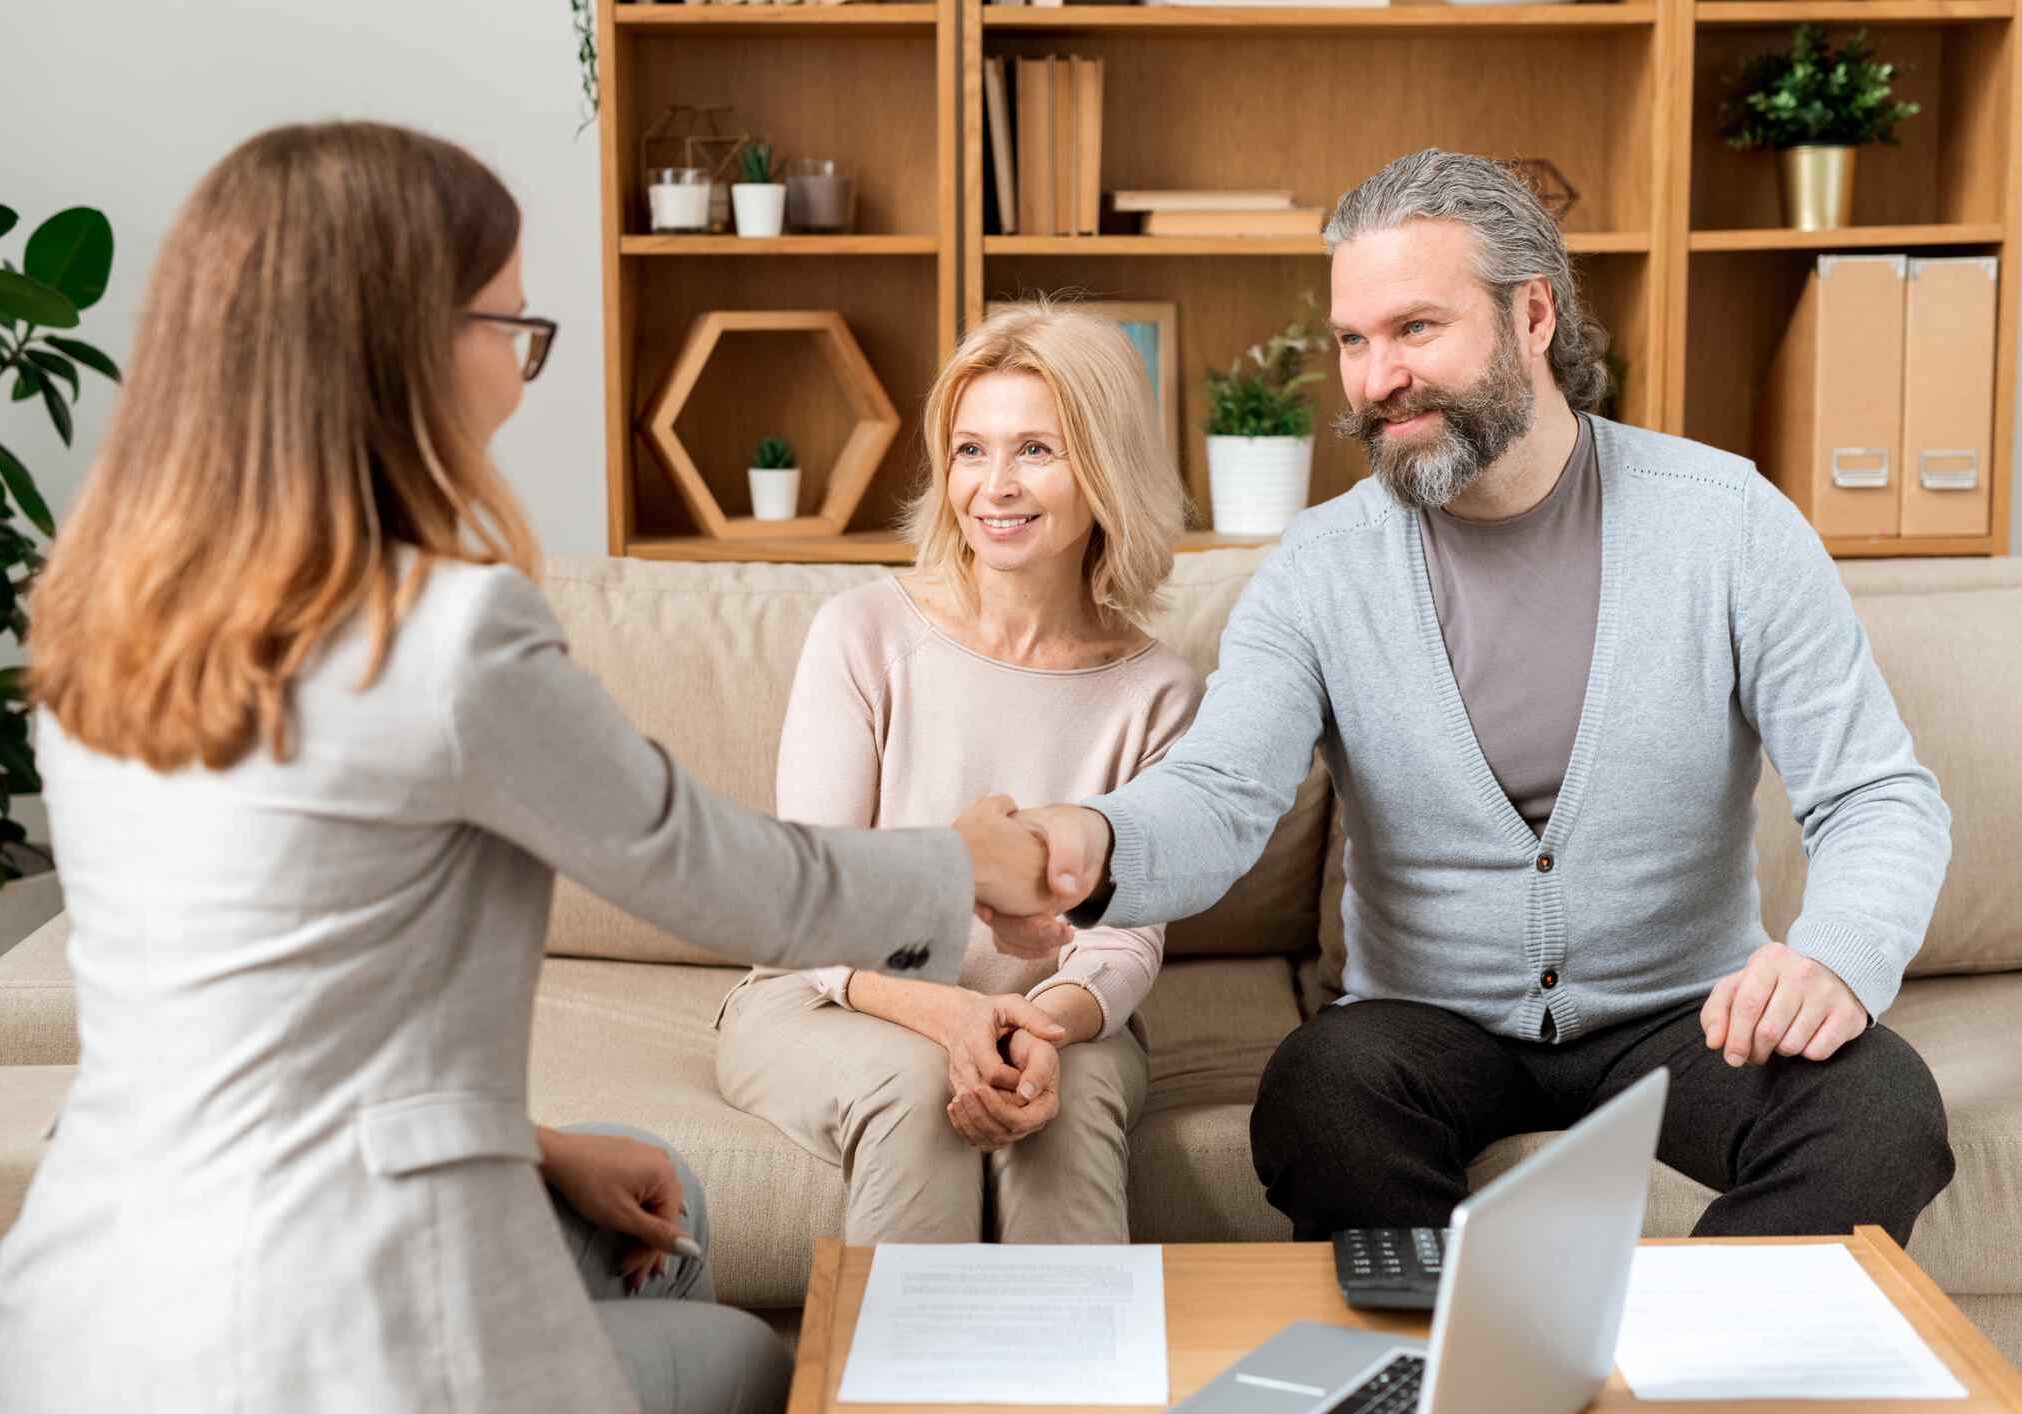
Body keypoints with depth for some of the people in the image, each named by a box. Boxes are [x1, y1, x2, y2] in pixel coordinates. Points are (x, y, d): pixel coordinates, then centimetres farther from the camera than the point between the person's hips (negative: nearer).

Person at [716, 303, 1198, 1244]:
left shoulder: (1155, 693, -1)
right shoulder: (866, 632, -6)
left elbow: (1127, 935, -3)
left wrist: (1051, 1023, -28)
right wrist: (943, 1012, -29)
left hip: (1059, 1022, 1)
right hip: (828, 1006, -1)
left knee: (1075, 1092, -32)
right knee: (910, 1083, -33)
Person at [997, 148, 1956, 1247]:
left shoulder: (1727, 521, -4)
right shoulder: (1320, 570, -3)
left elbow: (1881, 798, -6)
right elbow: (1218, 796, -17)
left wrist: (1836, 955, -29)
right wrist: (1093, 845, -42)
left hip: (1678, 1019, 0)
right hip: (1430, 1020, 0)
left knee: (1883, 1107, -29)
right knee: (1318, 1091, -33)